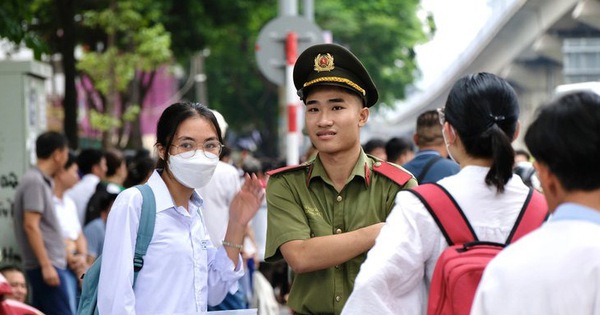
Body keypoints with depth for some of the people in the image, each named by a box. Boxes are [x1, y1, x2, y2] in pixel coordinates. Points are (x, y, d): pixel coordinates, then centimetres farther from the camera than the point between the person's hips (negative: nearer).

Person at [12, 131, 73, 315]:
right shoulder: (35, 182, -12)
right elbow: (30, 226, -19)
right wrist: (46, 265, -21)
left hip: (47, 265, 10)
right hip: (47, 265, -10)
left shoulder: (41, 181, 16)